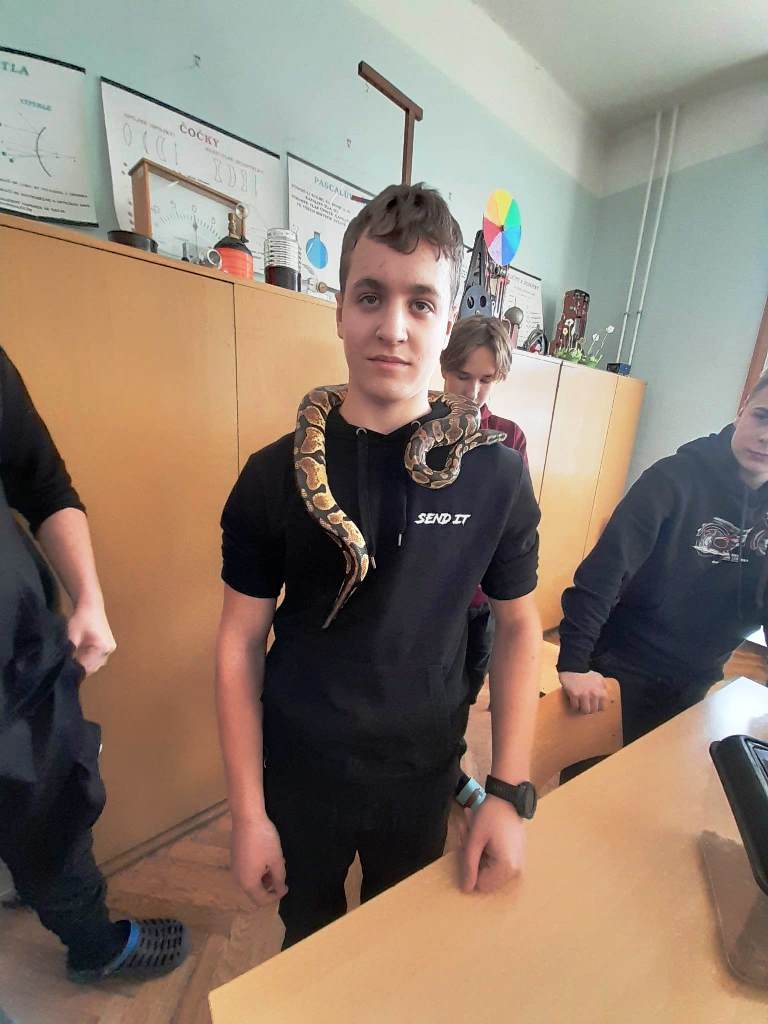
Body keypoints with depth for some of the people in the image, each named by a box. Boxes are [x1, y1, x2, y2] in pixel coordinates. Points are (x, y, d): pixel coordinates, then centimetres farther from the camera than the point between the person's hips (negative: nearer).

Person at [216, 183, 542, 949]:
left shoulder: (497, 476, -16)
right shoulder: (276, 474, -18)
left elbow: (517, 627, -5)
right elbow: (241, 641, -10)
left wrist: (511, 791, -6)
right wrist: (247, 811, -6)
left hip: (424, 769, 1)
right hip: (298, 768, 1)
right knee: (309, 942, 32)